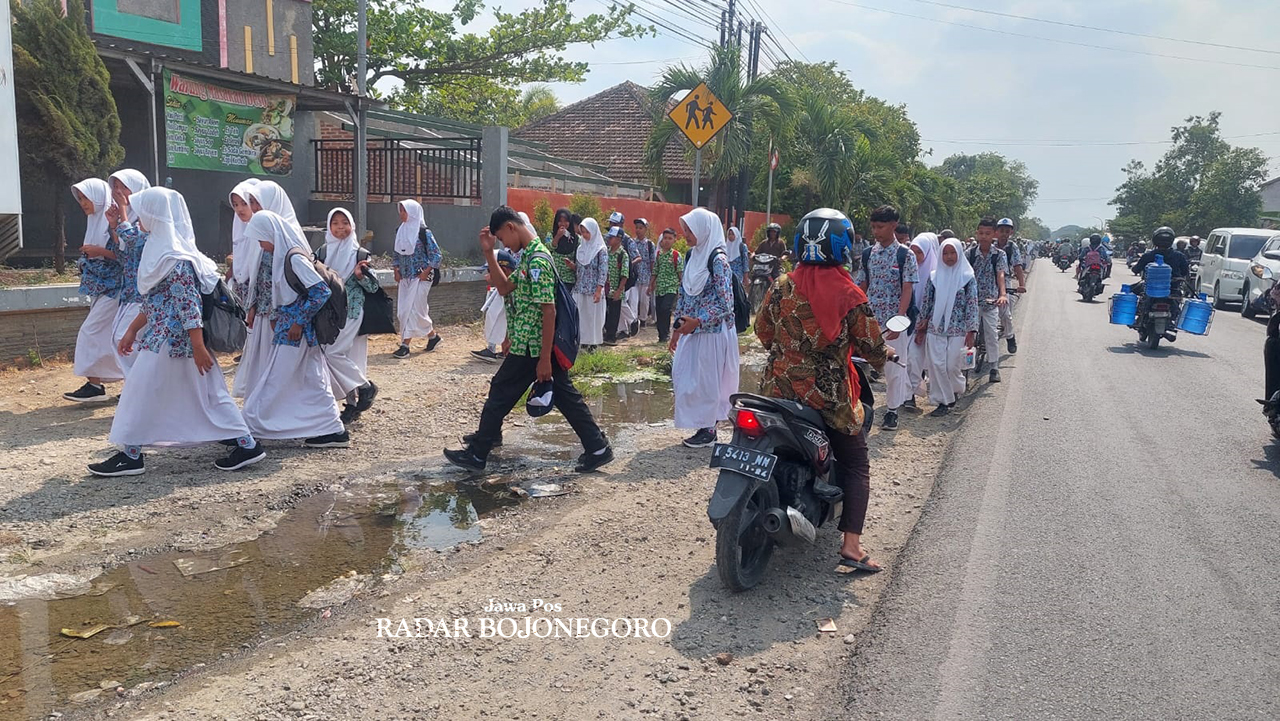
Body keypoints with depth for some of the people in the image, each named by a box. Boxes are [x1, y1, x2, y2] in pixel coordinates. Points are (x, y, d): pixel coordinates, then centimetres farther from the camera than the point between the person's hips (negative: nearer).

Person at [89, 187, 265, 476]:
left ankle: (131, 455, 12)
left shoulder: (174, 259, -18)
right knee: (206, 392, 10)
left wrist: (198, 347, -22)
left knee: (141, 393, 1)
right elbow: (154, 302, 20)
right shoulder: (160, 249, 14)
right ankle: (246, 444, 11)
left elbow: (189, 305, -21)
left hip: (169, 339, -10)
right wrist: (132, 329, 22)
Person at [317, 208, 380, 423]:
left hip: (352, 313, -4)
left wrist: (360, 276, -20)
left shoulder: (361, 254, -3)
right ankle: (352, 402, 15)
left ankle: (365, 387, 1)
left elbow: (374, 287, -3)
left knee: (333, 352, -16)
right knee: (346, 356, 5)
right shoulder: (322, 253, 7)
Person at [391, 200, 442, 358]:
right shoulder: (401, 231, 9)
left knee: (413, 308, -9)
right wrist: (397, 270, 7)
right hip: (405, 277, 8)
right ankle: (433, 336, 22)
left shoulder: (423, 233, -10)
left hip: (420, 277, -7)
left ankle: (405, 345, -7)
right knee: (403, 309, 8)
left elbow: (436, 254, -10)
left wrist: (426, 272, -14)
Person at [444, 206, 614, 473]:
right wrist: (489, 253, 8)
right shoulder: (529, 255, 11)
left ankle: (476, 454, 16)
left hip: (530, 348, -9)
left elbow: (549, 311, -22)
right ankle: (598, 448, 12)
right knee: (565, 395, 10)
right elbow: (505, 288, 18)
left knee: (500, 393, 4)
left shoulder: (537, 260, -20)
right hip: (542, 345, 9)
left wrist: (544, 359, -21)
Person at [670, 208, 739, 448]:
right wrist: (677, 329, 12)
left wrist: (697, 322, -21)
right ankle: (702, 425, 22)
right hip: (691, 330, 8)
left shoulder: (718, 259, -15)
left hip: (712, 332, -8)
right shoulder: (693, 256, 9)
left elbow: (726, 303, -18)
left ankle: (708, 430, 15)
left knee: (706, 380, 2)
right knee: (684, 378, 11)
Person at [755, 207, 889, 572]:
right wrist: (883, 357, 16)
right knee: (855, 464, 11)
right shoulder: (850, 295, -13)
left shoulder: (781, 287, -5)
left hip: (778, 388, 3)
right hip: (829, 394, -3)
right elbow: (872, 346, -7)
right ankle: (851, 545, 4)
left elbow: (763, 330, 7)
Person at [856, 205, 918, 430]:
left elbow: (907, 290, -9)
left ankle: (893, 410, 12)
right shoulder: (868, 254, 8)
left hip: (893, 321, -4)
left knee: (894, 366, 0)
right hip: (870, 319, 5)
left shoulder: (905, 255, -5)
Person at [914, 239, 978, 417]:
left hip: (957, 329, -2)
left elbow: (972, 305, -2)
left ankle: (956, 388, 31)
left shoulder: (967, 277, -1)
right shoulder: (934, 276, 5)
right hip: (935, 328, 2)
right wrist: (921, 327, 9)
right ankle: (943, 402, 10)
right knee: (937, 365, -1)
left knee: (952, 366, -1)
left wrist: (971, 331, -8)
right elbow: (926, 302, 9)